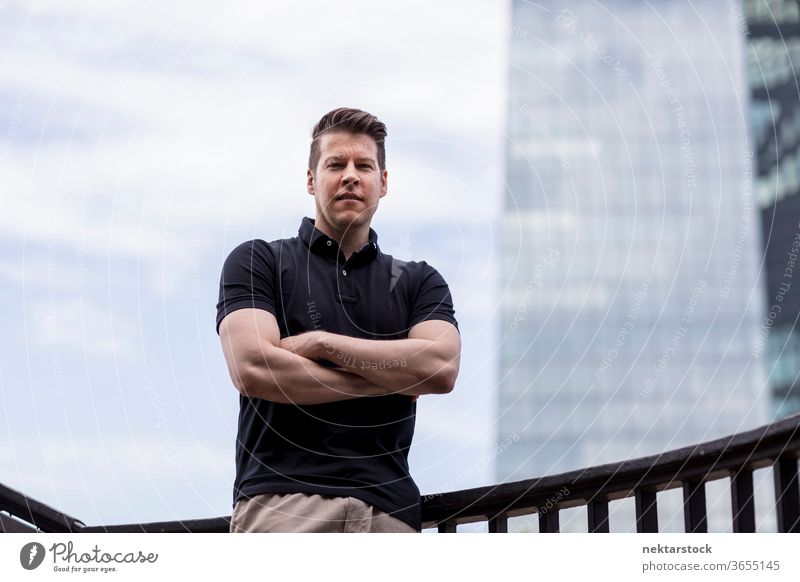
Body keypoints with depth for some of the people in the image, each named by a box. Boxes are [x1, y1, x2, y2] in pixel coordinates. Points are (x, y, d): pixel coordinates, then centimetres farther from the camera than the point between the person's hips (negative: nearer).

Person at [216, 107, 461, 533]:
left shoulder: (418, 281, 20)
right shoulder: (258, 261, 12)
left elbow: (441, 367, 1)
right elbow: (252, 367, -5)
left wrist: (321, 342, -2)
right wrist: (389, 378, 2)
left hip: (387, 509, 3)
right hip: (282, 500, -2)